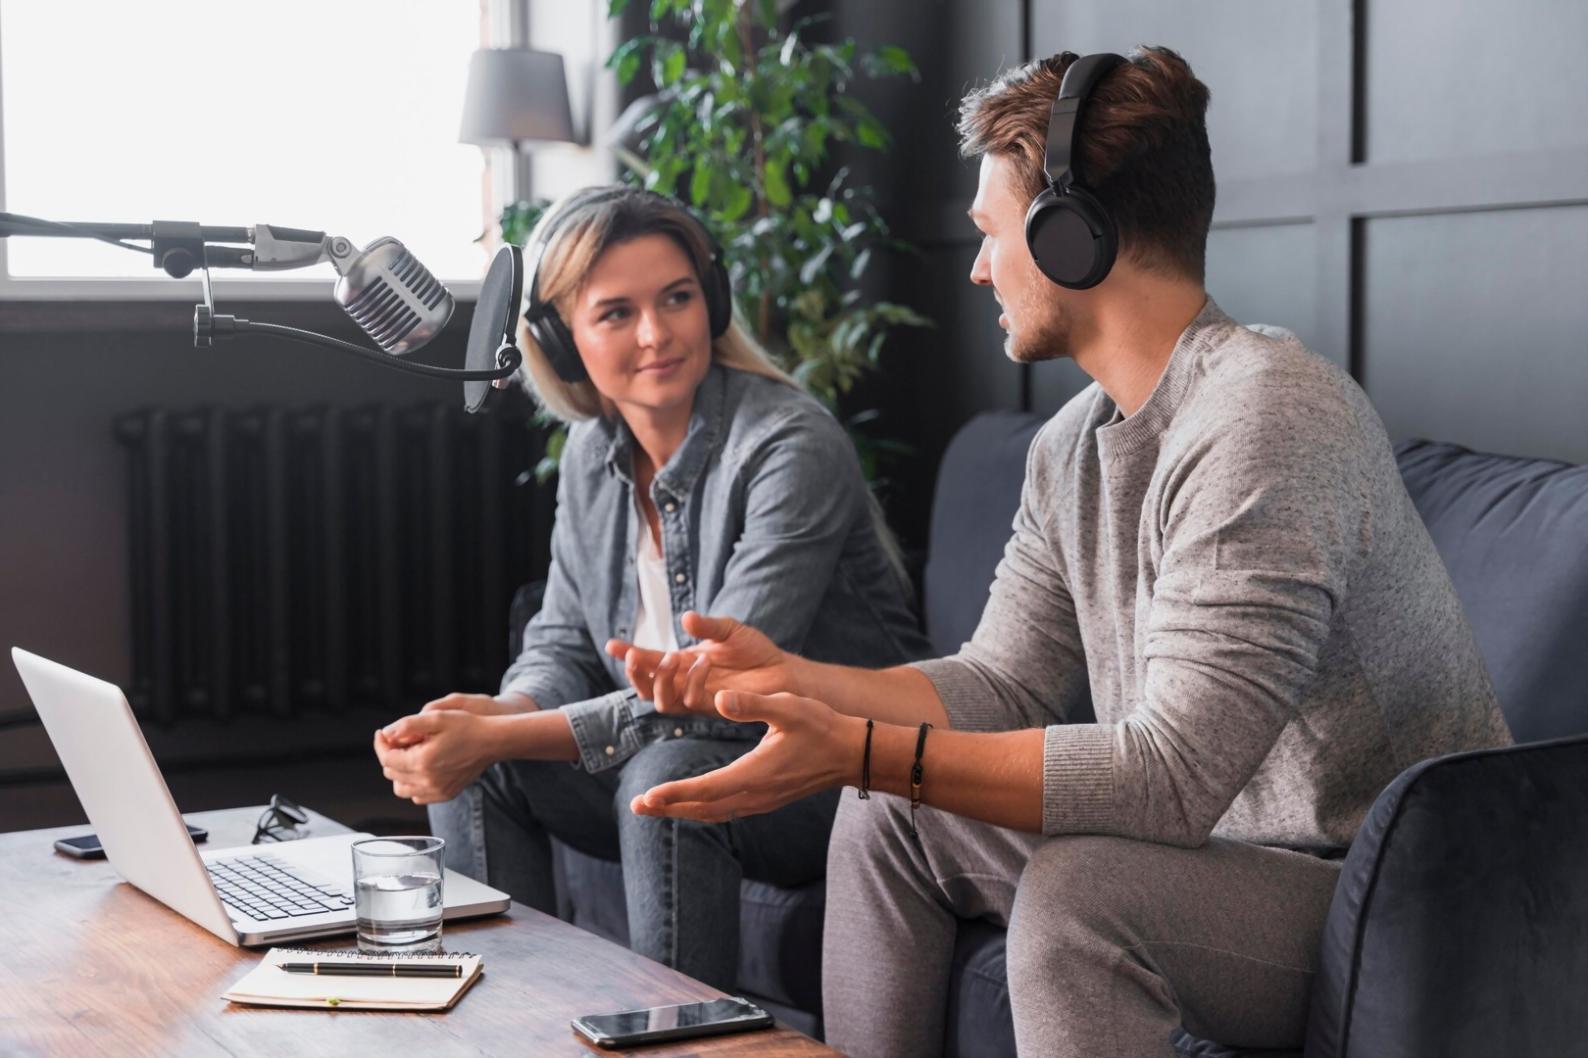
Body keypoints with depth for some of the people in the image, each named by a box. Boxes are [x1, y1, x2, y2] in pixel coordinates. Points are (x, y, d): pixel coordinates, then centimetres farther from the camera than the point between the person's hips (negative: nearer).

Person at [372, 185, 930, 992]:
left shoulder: (791, 448, -22)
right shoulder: (591, 455, 3)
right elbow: (564, 645, 7)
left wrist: (499, 737, -30)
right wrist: (500, 714, -19)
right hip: (679, 750, 7)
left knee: (668, 772, -34)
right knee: (467, 766, -11)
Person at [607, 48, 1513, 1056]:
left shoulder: (1264, 418, -26)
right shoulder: (1072, 446, 5)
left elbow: (1170, 774, -31)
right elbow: (1000, 684, 10)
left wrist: (859, 750, -33)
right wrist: (792, 676, -3)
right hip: (1219, 841, 10)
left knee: (1079, 886, -34)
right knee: (889, 822, 12)